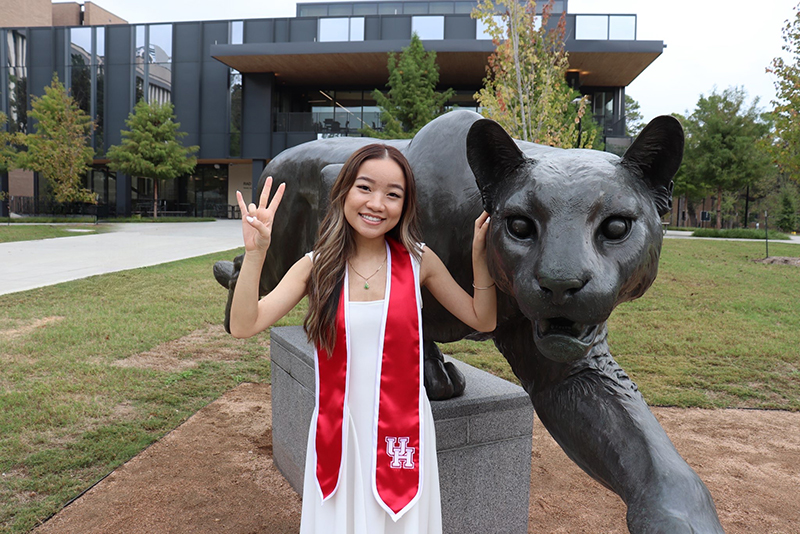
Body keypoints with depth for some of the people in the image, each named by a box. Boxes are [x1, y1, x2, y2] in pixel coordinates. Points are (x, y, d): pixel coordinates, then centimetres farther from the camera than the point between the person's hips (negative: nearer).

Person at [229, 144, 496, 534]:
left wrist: (479, 255, -9)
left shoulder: (418, 261, -4)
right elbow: (243, 326, -13)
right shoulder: (316, 266, -5)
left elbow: (482, 320, 2)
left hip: (401, 433, 0)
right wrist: (255, 252, -23)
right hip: (336, 433, 0)